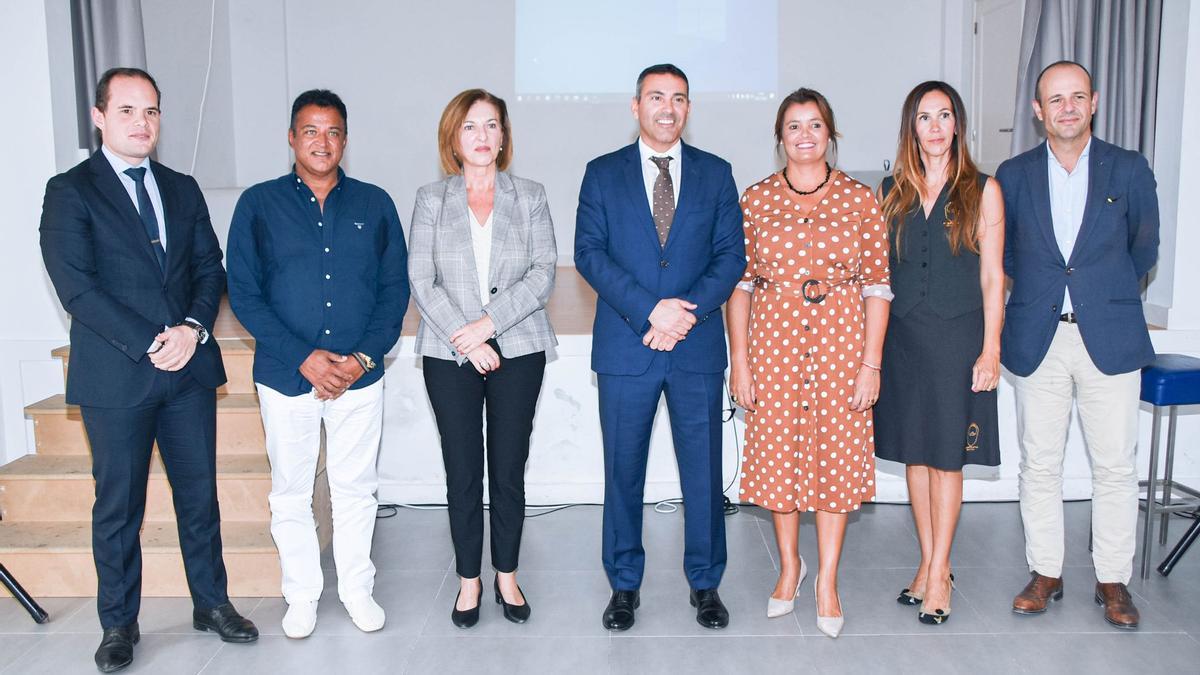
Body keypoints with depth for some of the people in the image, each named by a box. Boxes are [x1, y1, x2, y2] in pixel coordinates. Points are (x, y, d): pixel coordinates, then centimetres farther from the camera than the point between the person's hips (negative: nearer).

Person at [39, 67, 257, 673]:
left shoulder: (183, 189, 13)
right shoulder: (69, 192, -2)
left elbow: (209, 267, 9)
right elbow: (76, 287, -11)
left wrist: (194, 329, -10)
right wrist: (150, 345, -16)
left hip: (190, 370, 4)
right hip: (115, 375, -4)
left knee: (200, 493, 11)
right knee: (118, 506, 7)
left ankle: (211, 602, 26)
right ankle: (118, 624, 23)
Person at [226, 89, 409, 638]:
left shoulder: (374, 204, 4)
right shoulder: (258, 204, 0)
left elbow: (395, 288, 3)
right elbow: (244, 293, -4)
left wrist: (365, 356, -10)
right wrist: (303, 358, -14)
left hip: (360, 376, 1)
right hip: (285, 376, -1)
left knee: (355, 489, 11)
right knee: (291, 494, 10)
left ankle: (357, 589, 28)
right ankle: (301, 595, 28)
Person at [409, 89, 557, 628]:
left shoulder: (530, 197, 7)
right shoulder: (431, 200, 6)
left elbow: (544, 273, -2)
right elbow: (421, 281, -1)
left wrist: (490, 321, -13)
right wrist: (464, 340, -12)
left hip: (518, 350, 0)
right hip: (450, 355, 0)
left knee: (509, 470, 6)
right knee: (462, 473, 5)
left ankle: (507, 577, 22)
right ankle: (469, 581, 20)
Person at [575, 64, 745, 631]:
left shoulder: (715, 174, 9)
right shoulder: (603, 174, 6)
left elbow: (731, 254, 3)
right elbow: (588, 253, -4)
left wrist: (689, 309, -13)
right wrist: (650, 308, -15)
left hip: (698, 346, 1)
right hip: (625, 346, 0)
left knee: (704, 470, 6)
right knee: (623, 471, 8)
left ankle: (705, 583, 23)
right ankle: (624, 584, 23)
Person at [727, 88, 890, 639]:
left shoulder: (859, 200, 1)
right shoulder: (755, 199, 3)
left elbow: (877, 286, 0)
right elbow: (739, 281, 2)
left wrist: (871, 363, -5)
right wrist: (738, 359, -3)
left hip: (840, 340, 0)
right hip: (772, 340, 1)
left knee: (837, 454, 4)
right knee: (776, 451, 8)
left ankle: (827, 579, 20)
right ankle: (789, 565, 30)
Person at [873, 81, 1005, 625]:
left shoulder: (983, 191, 0)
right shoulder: (891, 192, 6)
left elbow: (992, 276, -1)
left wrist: (990, 350, -7)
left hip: (958, 336, -3)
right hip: (902, 336, 3)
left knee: (947, 456, 1)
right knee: (915, 452, 9)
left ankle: (938, 573, 12)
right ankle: (930, 564, 22)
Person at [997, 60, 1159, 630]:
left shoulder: (1129, 170, 3)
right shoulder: (1013, 175, 5)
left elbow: (1144, 248, 13)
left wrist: (1108, 293, 14)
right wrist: (1038, 289, 11)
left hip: (1110, 338, -1)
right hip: (1036, 341, 1)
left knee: (1114, 466, 4)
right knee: (1039, 465, 7)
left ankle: (1113, 581, 18)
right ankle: (1045, 574, 20)